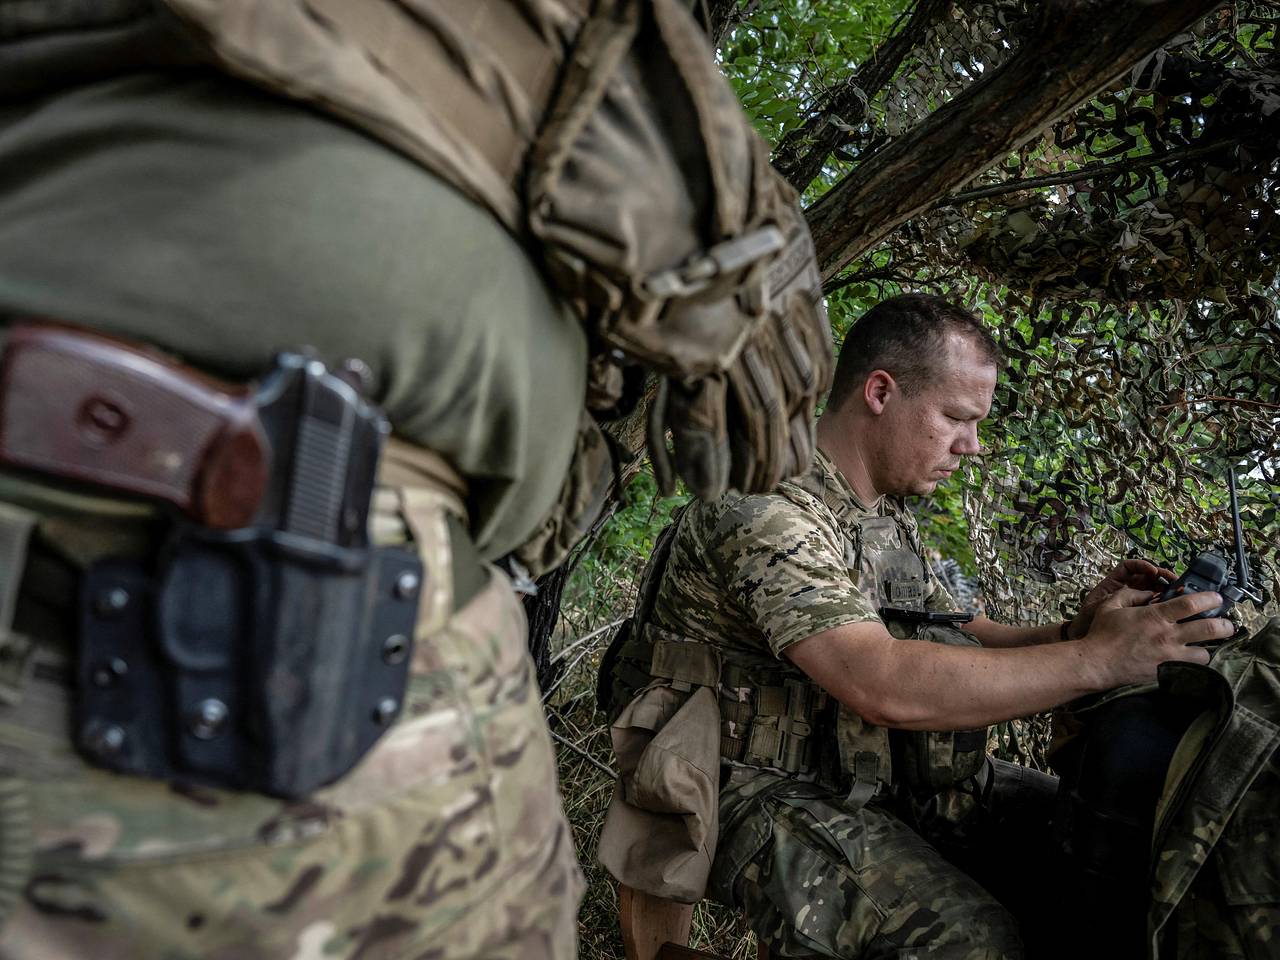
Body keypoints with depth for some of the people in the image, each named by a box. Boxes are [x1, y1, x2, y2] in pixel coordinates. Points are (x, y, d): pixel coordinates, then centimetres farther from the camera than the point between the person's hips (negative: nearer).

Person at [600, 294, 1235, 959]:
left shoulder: (889, 514, 11)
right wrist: (1096, 660, -27)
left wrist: (1071, 632, -3)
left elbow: (947, 637, 16)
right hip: (766, 786, -8)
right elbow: (883, 686, -32)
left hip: (871, 772, 9)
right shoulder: (767, 505, -22)